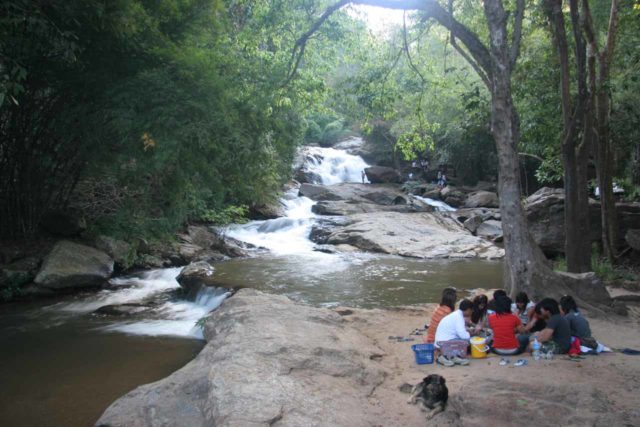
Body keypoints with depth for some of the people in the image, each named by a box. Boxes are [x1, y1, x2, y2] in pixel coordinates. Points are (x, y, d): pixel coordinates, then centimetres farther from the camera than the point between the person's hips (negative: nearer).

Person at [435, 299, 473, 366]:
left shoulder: (456, 314, 11)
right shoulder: (458, 317, -18)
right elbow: (463, 335, -22)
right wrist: (470, 335, -2)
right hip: (444, 342, -10)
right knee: (465, 342, -21)